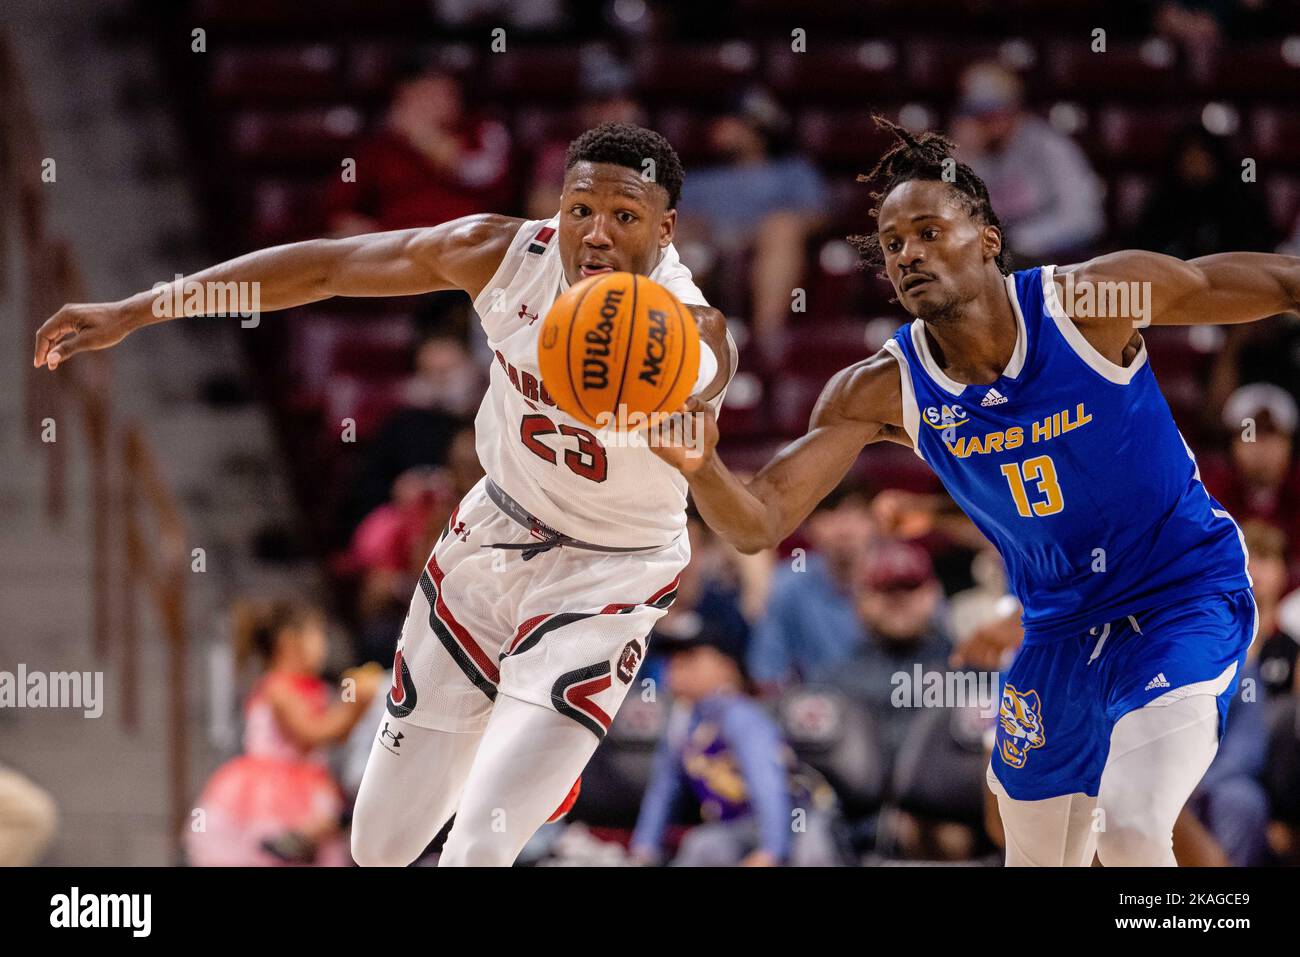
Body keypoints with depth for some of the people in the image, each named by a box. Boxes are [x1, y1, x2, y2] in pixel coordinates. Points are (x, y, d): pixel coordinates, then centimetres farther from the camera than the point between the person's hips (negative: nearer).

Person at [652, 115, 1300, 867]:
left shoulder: (1093, 301, -20)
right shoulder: (881, 393, -12)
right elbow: (758, 524, -17)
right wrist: (700, 465, -38)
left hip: (1188, 596, -5)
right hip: (1061, 628, 5)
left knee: (1132, 837, -23)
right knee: (1038, 858, 16)